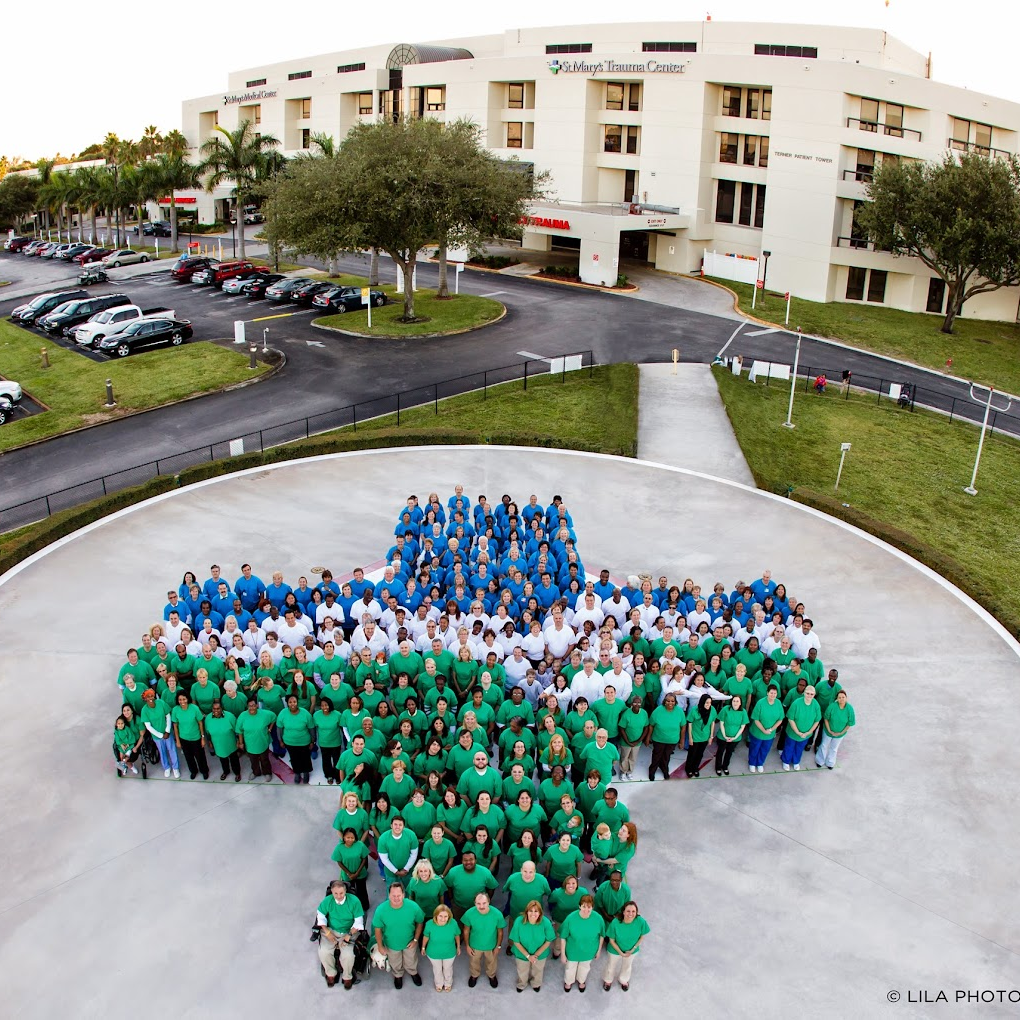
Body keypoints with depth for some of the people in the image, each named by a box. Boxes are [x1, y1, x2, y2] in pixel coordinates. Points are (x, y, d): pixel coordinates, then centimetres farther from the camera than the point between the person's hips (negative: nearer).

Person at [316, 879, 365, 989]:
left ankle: (347, 976, 7)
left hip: (350, 932, -2)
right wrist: (327, 932, -8)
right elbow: (320, 915, 2)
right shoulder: (327, 900, -13)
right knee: (324, 952, -22)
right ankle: (331, 973, 9)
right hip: (331, 931, 2)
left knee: (348, 955, -25)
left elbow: (359, 921, -11)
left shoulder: (354, 901, -18)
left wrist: (349, 935, -19)